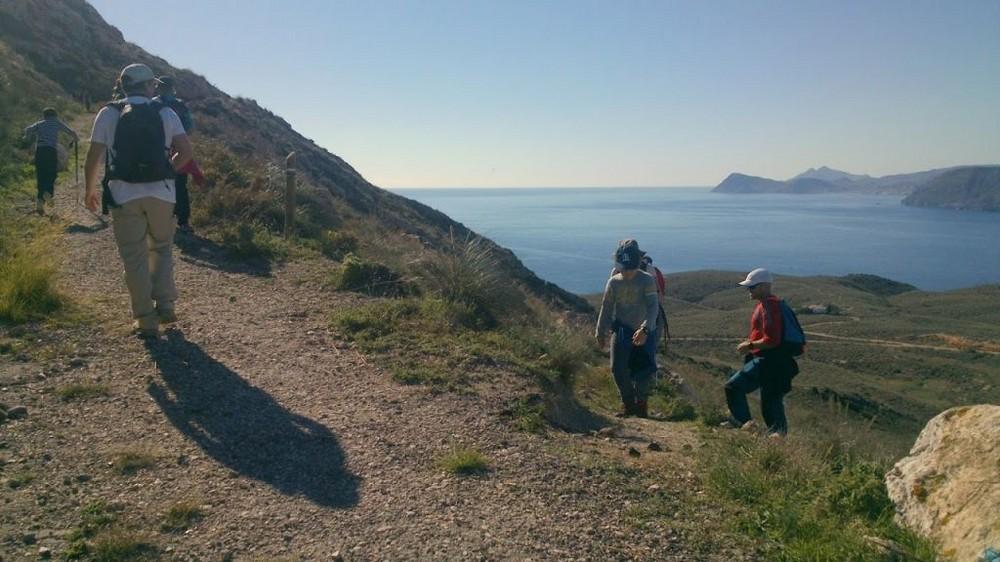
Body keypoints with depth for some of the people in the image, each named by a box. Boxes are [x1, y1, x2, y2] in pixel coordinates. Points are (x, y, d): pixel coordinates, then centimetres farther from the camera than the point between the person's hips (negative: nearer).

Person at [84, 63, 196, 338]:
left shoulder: (108, 113, 4)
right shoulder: (165, 112, 5)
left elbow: (94, 156, 0)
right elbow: (186, 152, -4)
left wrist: (90, 190, 14)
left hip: (124, 195, 0)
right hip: (161, 193, 1)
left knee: (134, 258, 7)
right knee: (162, 248, 20)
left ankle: (146, 320, 8)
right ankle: (165, 305, 13)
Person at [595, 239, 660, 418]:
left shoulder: (647, 280, -10)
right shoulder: (613, 282, 1)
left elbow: (653, 307, -18)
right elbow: (606, 308, 7)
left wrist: (645, 329, -32)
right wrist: (601, 332, 4)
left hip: (644, 333, -3)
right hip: (622, 332, 3)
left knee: (644, 373, -6)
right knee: (619, 370, -2)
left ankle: (642, 403, 22)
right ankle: (628, 404, 21)